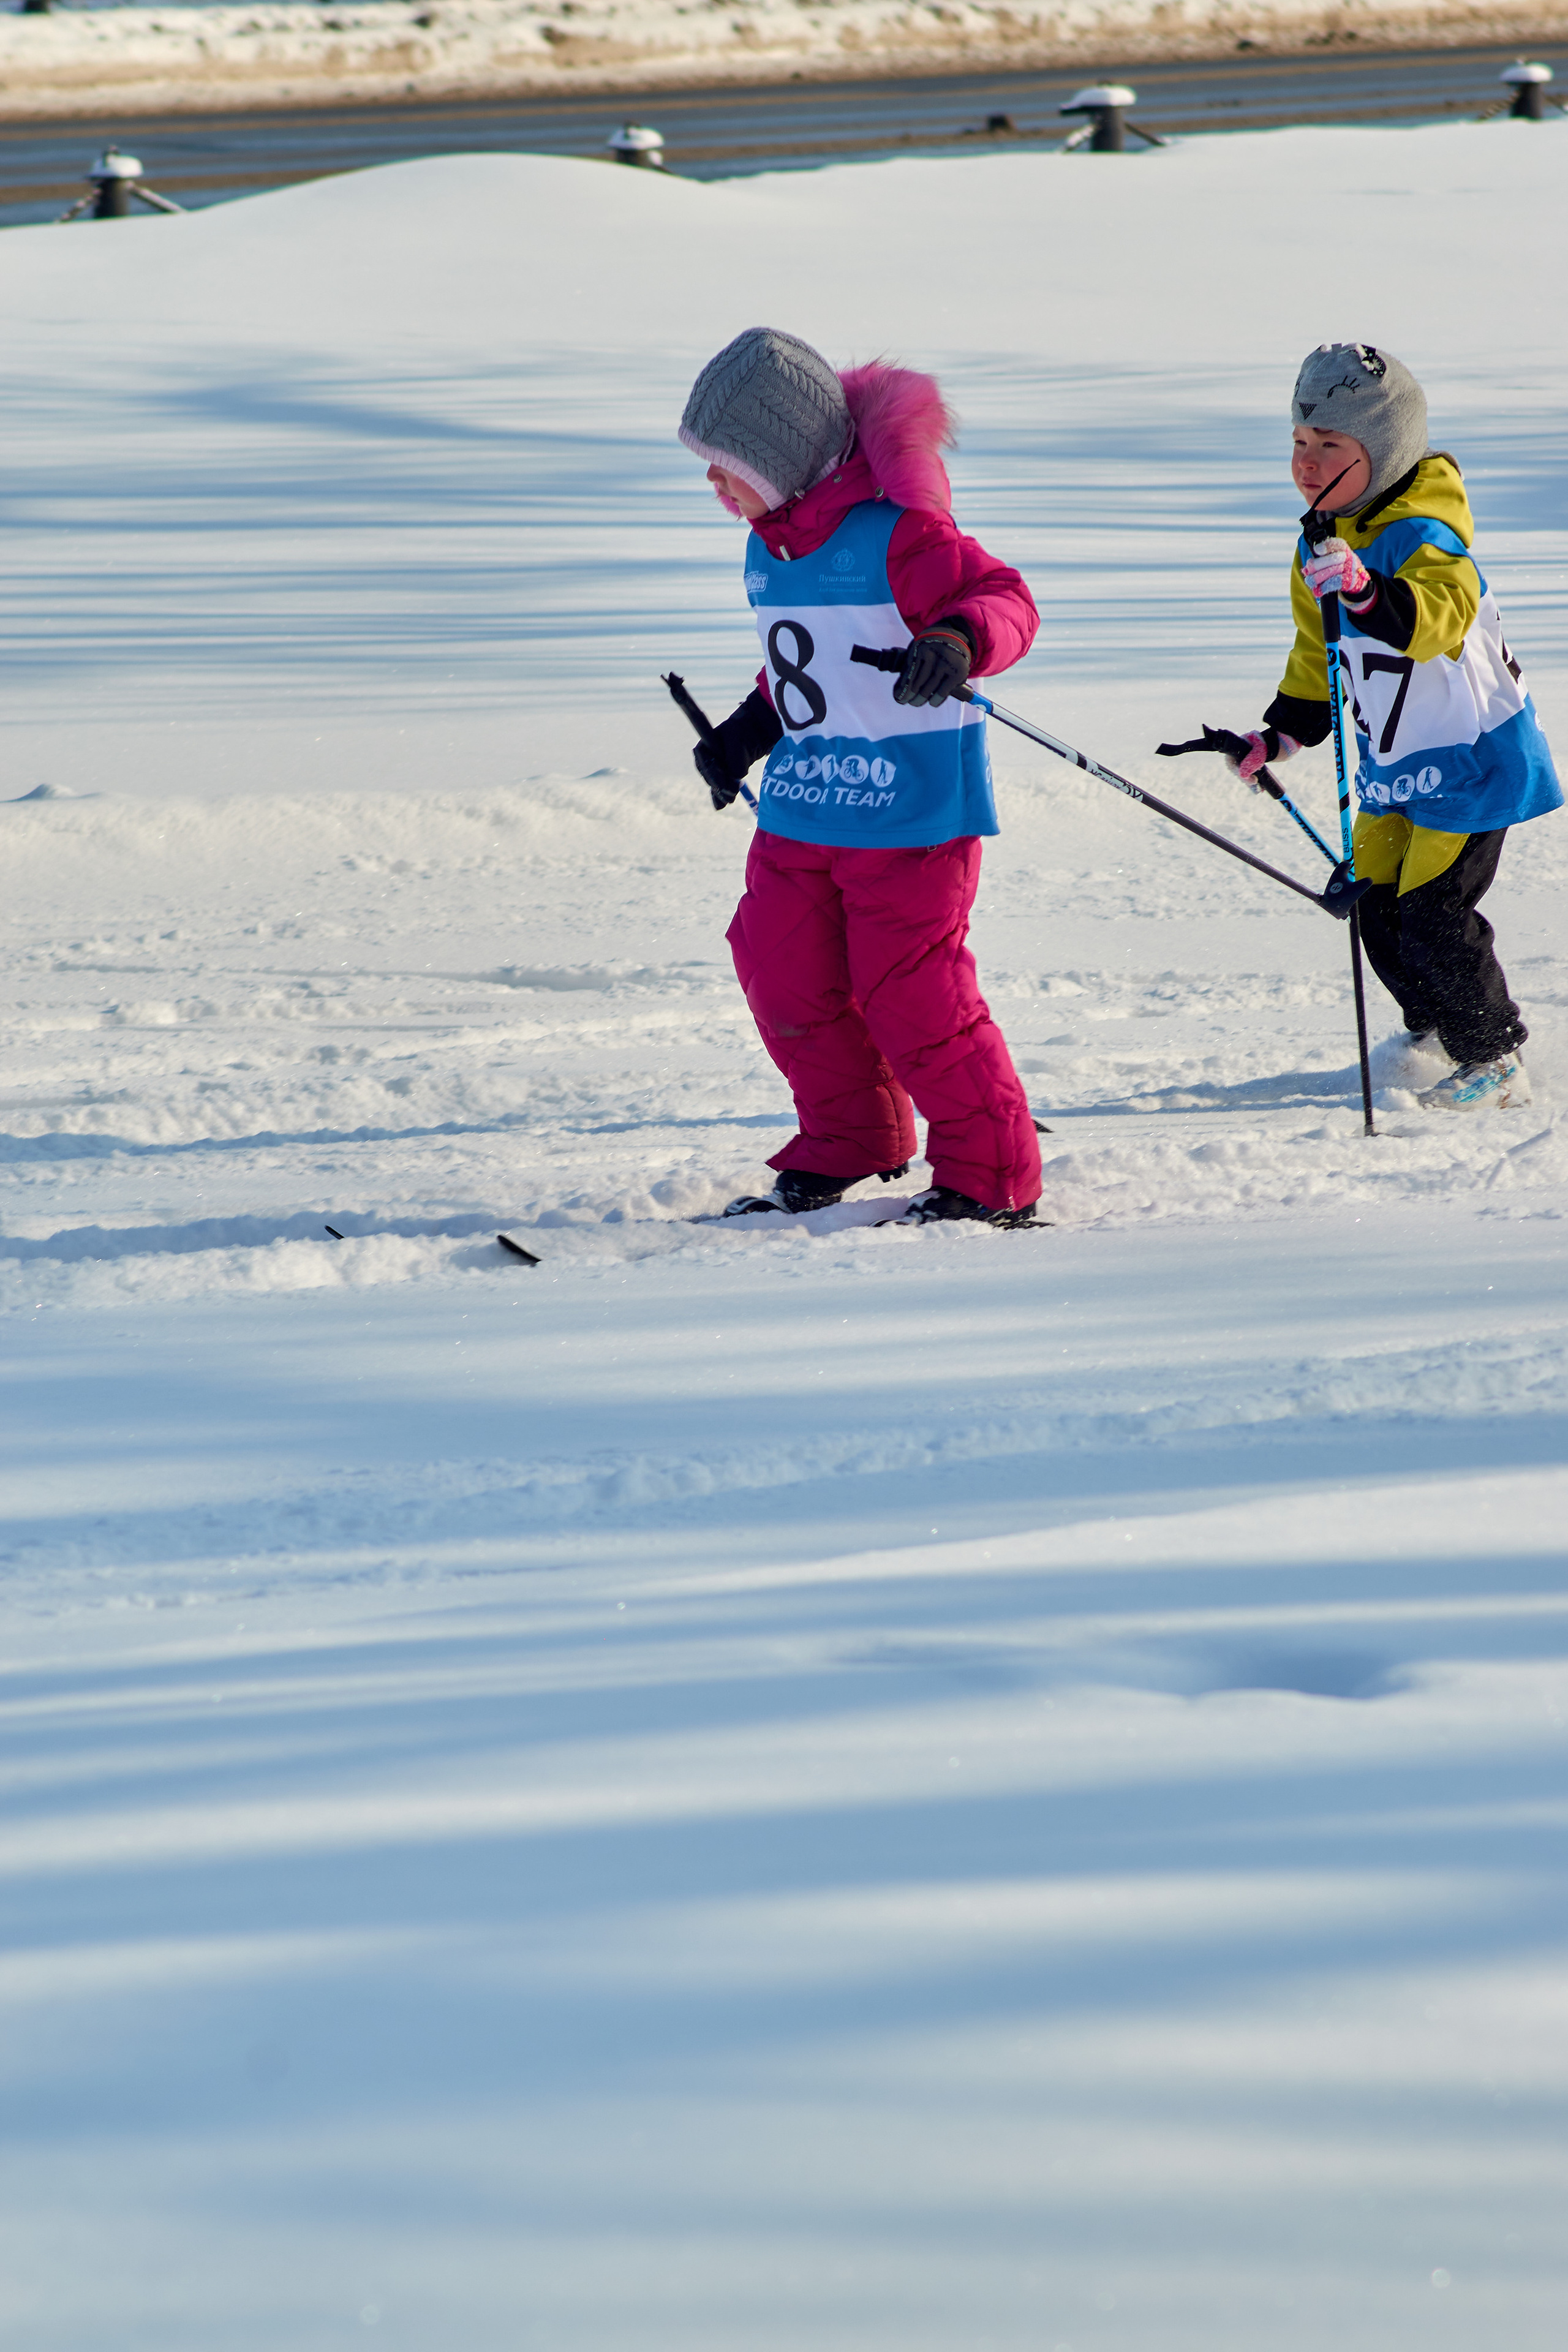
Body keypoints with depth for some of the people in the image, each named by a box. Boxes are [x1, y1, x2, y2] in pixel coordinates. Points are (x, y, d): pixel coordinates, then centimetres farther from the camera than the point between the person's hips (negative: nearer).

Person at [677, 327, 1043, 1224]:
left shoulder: (895, 531, -18)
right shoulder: (772, 542, 10)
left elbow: (1006, 600, -23)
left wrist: (957, 642, -42)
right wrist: (752, 728, 26)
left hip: (909, 808, -9)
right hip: (801, 808, 9)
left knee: (912, 995, -7)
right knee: (784, 980, 10)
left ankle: (988, 1174, 7)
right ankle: (846, 1148, 28)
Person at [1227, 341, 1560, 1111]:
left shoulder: (1423, 537, -25)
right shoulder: (1322, 548, 3)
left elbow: (1439, 617, -45)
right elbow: (1317, 657, 16)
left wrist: (1365, 591, -60)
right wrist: (1279, 736, 10)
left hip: (1472, 758, -8)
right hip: (1395, 764, 9)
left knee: (1432, 913, -11)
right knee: (1376, 900, 10)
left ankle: (1495, 1060, 4)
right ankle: (1433, 1029, 31)